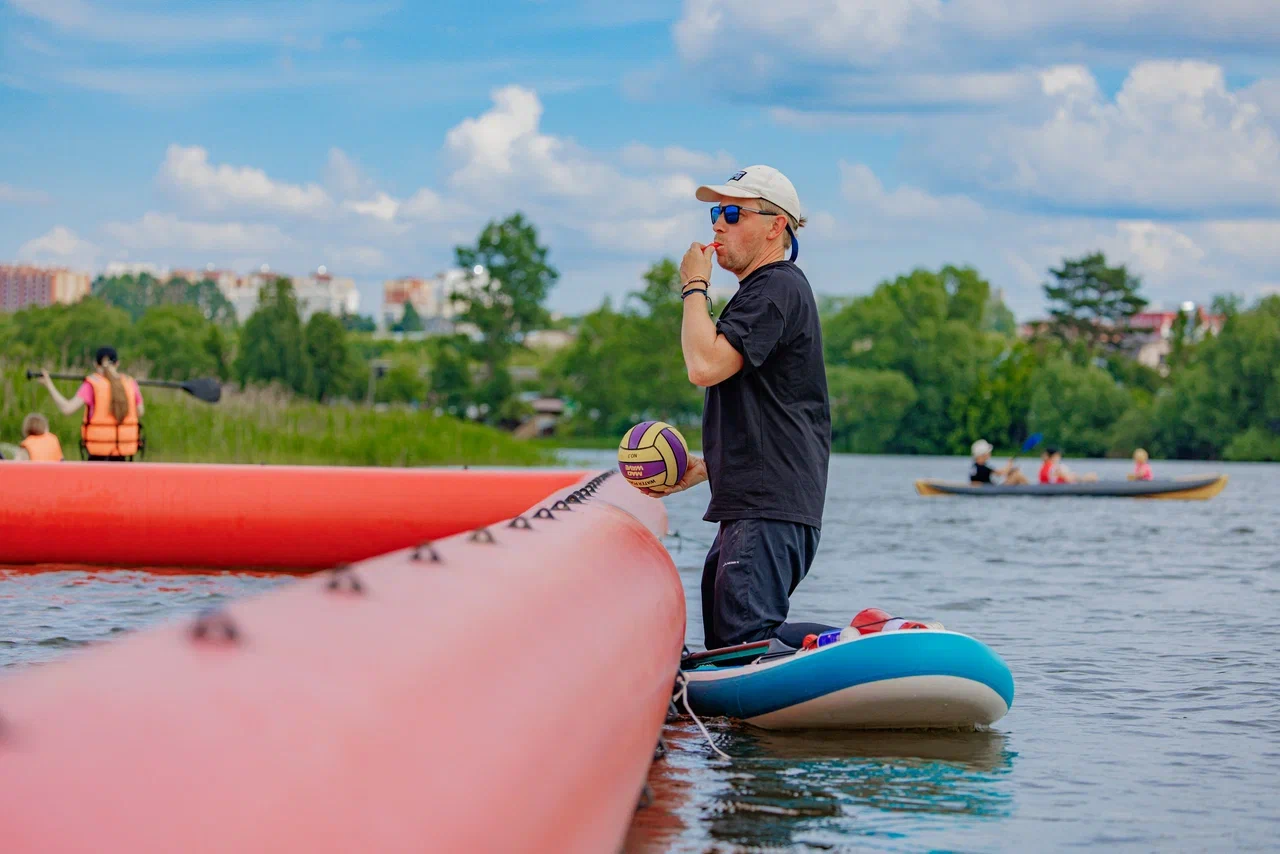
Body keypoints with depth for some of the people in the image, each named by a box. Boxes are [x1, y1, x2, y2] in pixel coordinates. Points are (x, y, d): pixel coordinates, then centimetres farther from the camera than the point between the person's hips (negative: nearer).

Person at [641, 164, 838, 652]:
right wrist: (702, 469, 20)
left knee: (743, 641, -18)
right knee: (721, 648, 10)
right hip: (749, 507, 11)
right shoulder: (760, 292, 25)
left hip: (769, 511, -11)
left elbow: (704, 366, -22)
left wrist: (695, 287, -8)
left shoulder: (776, 287, -9)